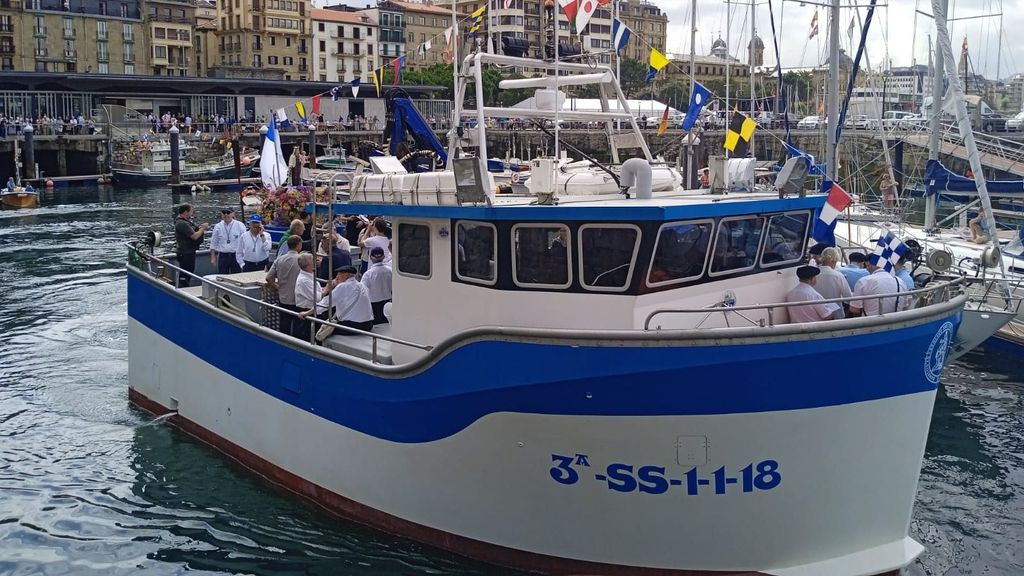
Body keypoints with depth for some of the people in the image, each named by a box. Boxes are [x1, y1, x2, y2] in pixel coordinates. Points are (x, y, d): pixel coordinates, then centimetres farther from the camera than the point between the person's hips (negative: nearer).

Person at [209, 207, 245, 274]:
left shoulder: (240, 225, -2)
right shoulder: (218, 227, 4)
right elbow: (213, 243, 9)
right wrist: (213, 258, 7)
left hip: (236, 256, -1)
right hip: (223, 256, 1)